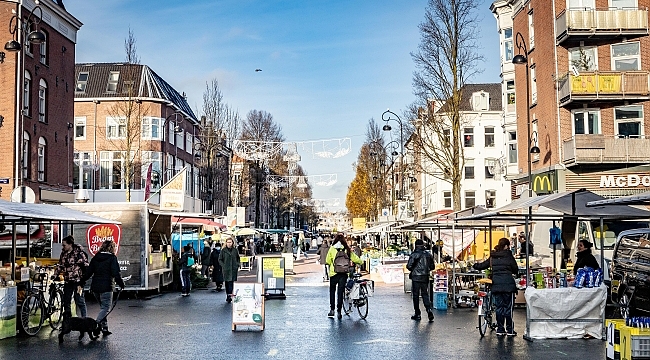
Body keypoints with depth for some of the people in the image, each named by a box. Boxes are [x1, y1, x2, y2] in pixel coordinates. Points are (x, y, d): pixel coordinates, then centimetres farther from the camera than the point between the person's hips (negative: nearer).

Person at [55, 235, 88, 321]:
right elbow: (60, 265, 23)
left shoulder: (79, 253, -11)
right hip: (68, 282, 7)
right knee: (66, 302, 12)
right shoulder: (64, 253, 10)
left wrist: (83, 280, -14)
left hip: (77, 281, -7)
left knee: (80, 302, -3)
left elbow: (86, 266, -11)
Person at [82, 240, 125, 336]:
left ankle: (105, 328, 14)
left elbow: (88, 272, 12)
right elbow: (116, 273, -11)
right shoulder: (112, 258, -6)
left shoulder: (95, 258, 11)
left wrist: (82, 281, 23)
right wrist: (121, 284, -1)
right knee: (106, 308, -1)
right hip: (106, 287, -6)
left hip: (95, 287, 6)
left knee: (103, 307, 16)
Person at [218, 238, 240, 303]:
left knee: (232, 282, -7)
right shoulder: (223, 250, 3)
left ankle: (229, 295, -7)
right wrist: (223, 266, -6)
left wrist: (238, 265, 7)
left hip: (234, 269, 1)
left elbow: (238, 258, 20)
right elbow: (220, 259, 7)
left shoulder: (235, 250, 9)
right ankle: (228, 296, 13)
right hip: (226, 269, -1)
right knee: (227, 282, 4)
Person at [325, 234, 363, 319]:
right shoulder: (347, 249, 1)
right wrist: (361, 262, 24)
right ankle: (339, 311, 7)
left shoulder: (332, 249, -4)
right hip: (344, 274, 1)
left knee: (332, 291, 15)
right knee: (340, 292, 8)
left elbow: (327, 261, -2)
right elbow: (355, 258, 4)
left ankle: (332, 310, 11)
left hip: (334, 273, -1)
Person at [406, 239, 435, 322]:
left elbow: (409, 266, -13)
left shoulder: (414, 255, -11)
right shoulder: (428, 254, 4)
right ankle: (429, 309, -10)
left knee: (416, 295, 5)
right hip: (425, 278, 4)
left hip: (416, 277, -4)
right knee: (425, 294, 11)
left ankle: (417, 314, 9)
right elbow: (432, 267, 9)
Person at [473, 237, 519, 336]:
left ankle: (500, 329, 12)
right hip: (508, 284, -4)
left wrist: (475, 265, 35)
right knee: (508, 307, 2)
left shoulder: (492, 257, 9)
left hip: (496, 285, 4)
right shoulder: (509, 256, -2)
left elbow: (481, 266, 15)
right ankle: (510, 330, 6)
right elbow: (515, 270, 1)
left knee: (499, 307, 10)